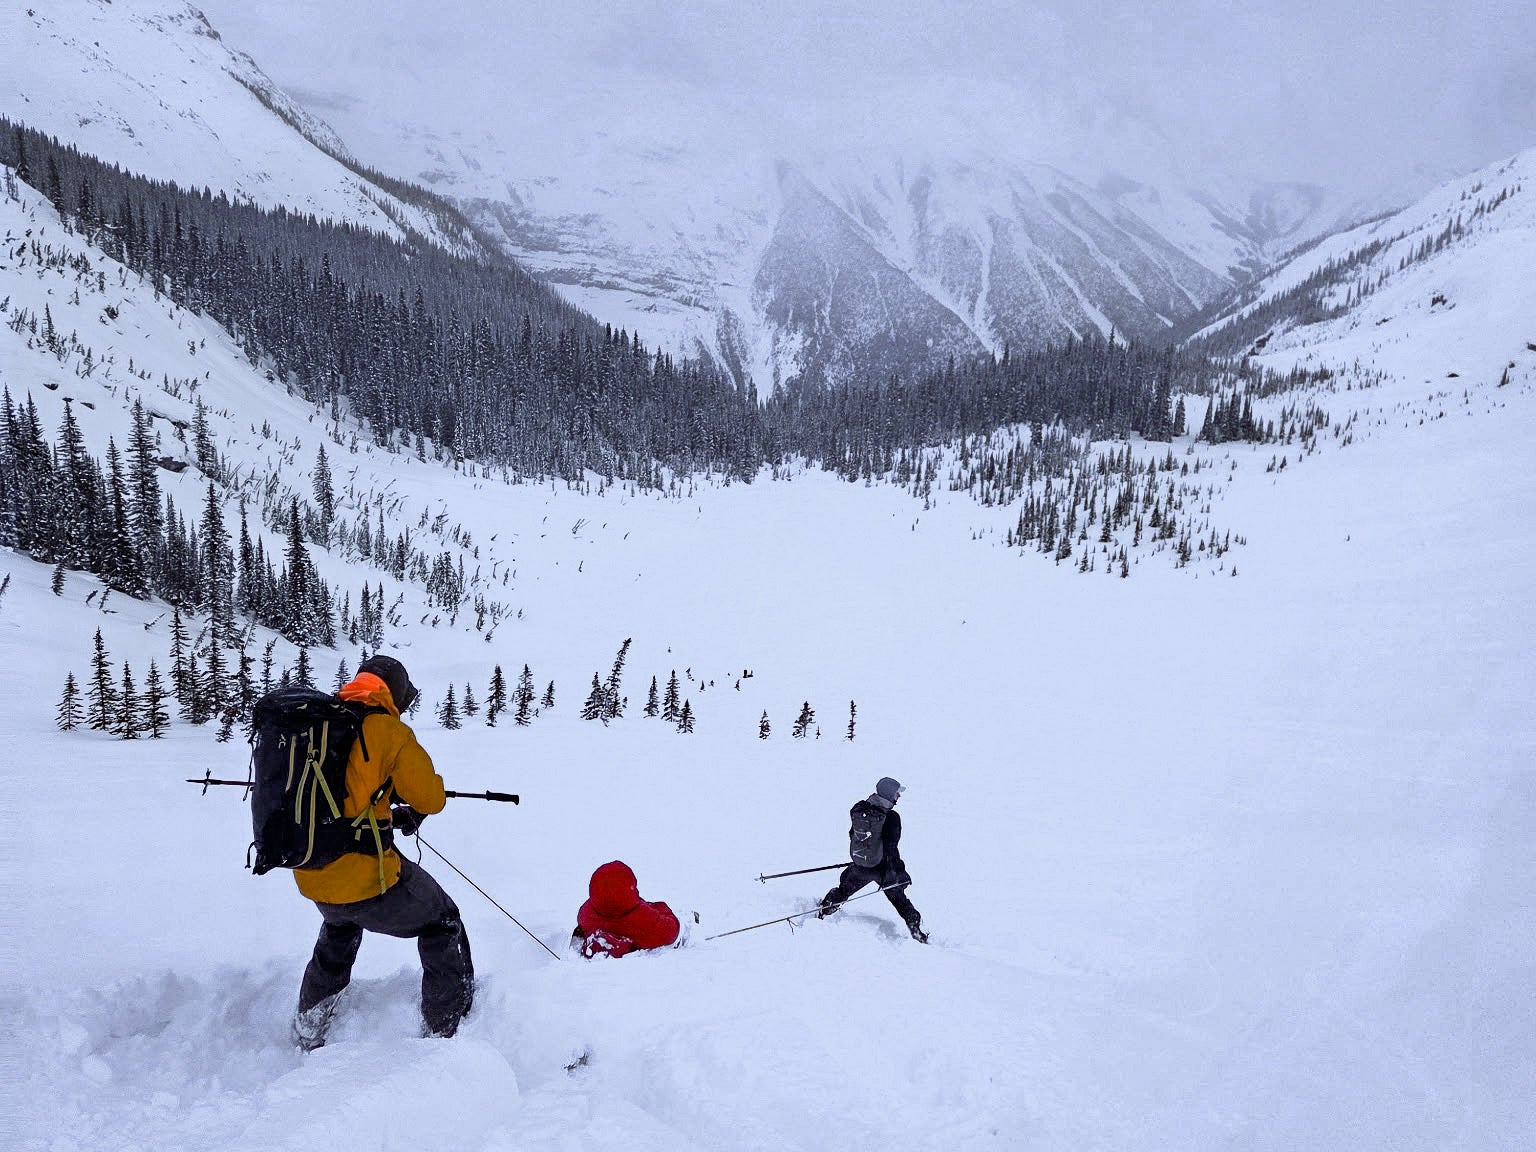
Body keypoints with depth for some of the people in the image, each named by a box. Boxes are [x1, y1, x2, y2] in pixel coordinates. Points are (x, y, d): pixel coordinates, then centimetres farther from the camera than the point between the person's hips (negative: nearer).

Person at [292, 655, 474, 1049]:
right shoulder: (388, 730, -11)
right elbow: (431, 799, -6)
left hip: (310, 876, 7)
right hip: (367, 877, -7)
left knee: (339, 929, 38)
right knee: (442, 922, 17)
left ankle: (308, 1034, 48)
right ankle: (446, 1030, 20)